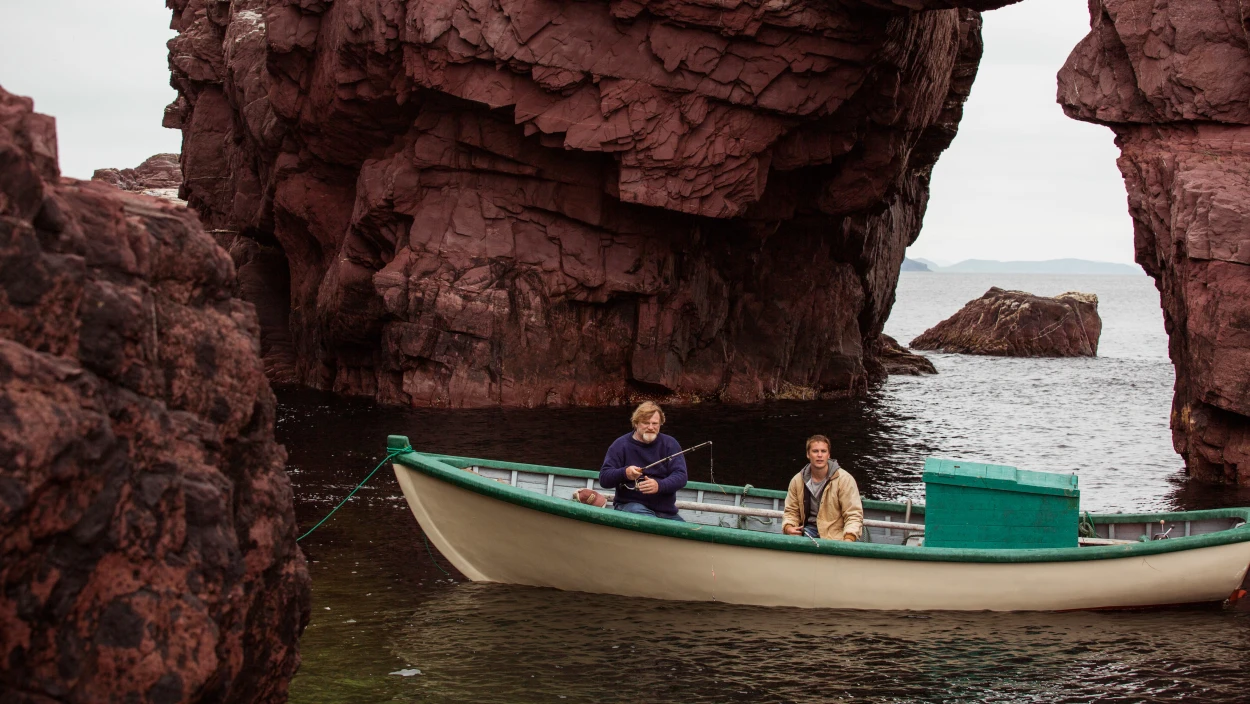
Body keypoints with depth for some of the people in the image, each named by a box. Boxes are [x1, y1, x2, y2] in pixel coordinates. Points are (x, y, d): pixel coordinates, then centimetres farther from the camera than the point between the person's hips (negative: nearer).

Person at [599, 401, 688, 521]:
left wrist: (659, 485, -26)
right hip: (630, 505, -3)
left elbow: (681, 476, -4)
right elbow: (603, 478, -2)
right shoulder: (621, 445, 3)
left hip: (666, 510, 3)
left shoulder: (670, 444, 8)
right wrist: (624, 473, -24)